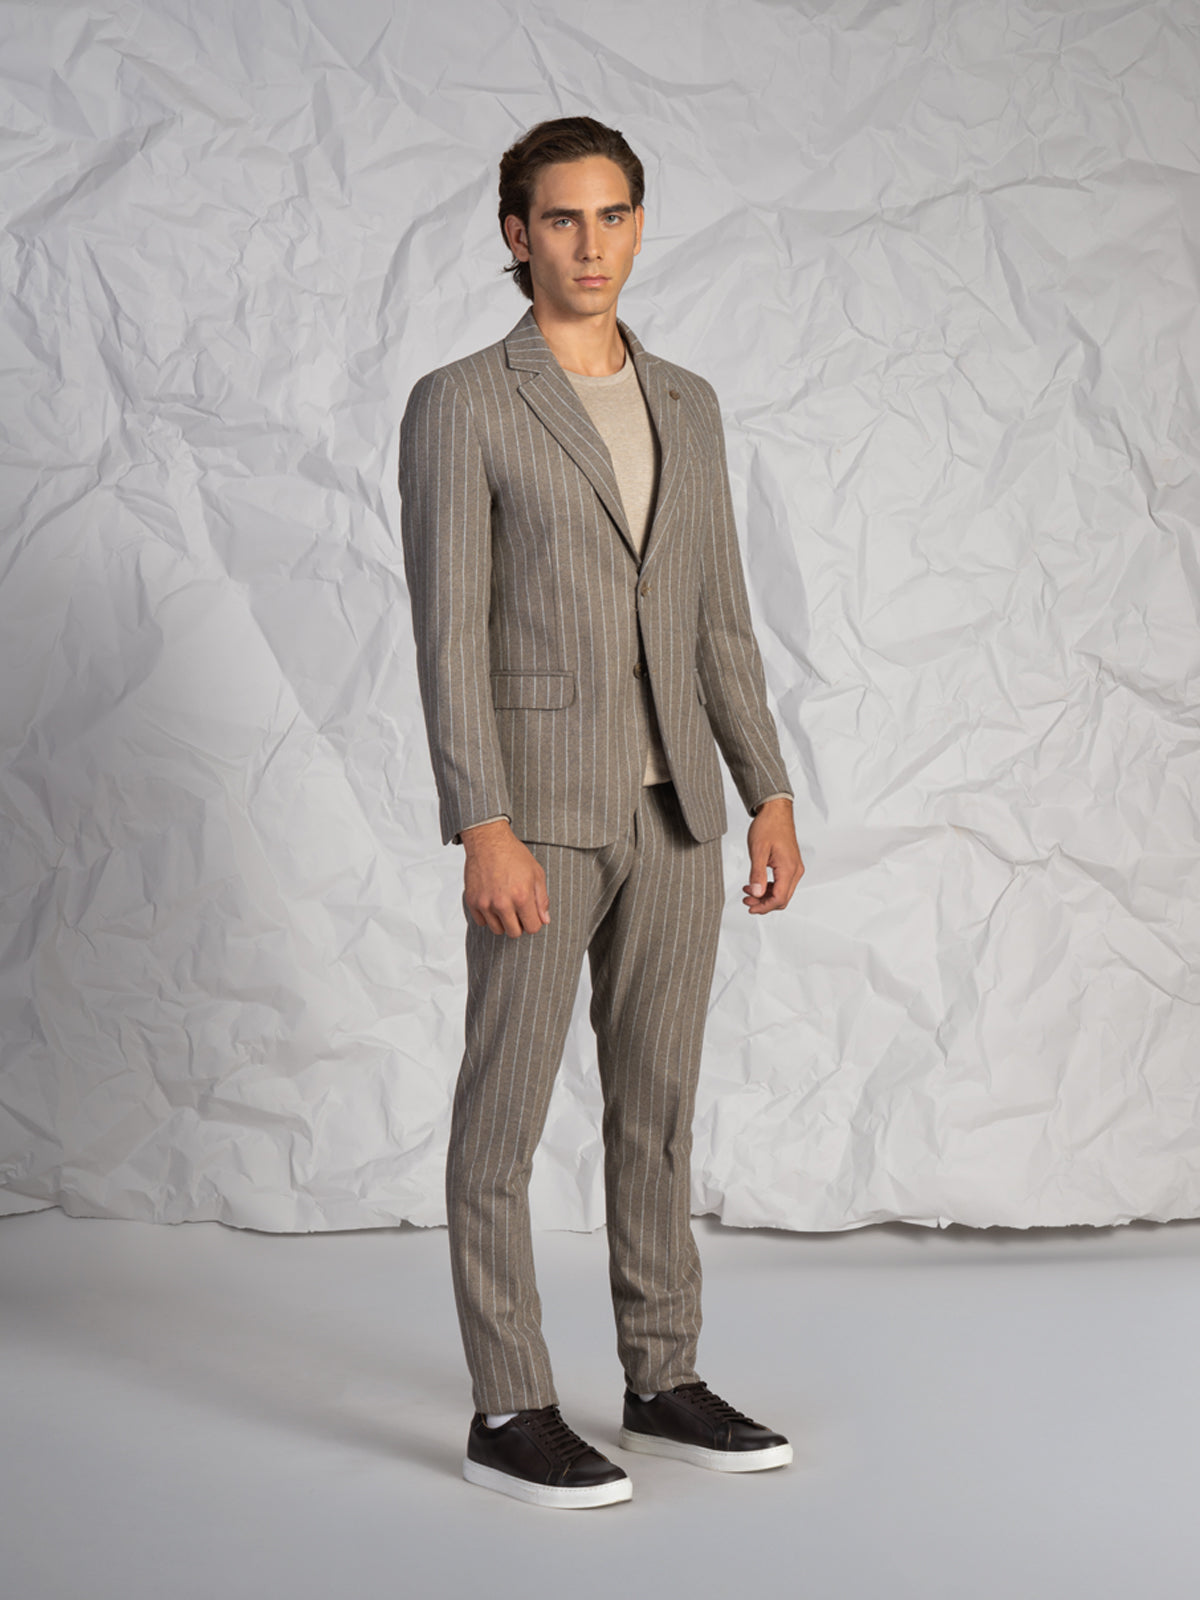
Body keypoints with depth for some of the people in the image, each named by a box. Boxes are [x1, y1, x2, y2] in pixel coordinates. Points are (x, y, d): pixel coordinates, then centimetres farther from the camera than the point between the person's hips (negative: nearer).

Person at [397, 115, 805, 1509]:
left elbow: (718, 620, 14)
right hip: (537, 805, -6)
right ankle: (509, 1412, 8)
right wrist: (483, 829, -21)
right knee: (507, 1107, -1)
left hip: (671, 807, 6)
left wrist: (770, 795, 7)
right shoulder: (458, 405, -6)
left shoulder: (685, 404, 13)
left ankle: (663, 1383, 21)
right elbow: (448, 630, -13)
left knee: (658, 1103, 10)